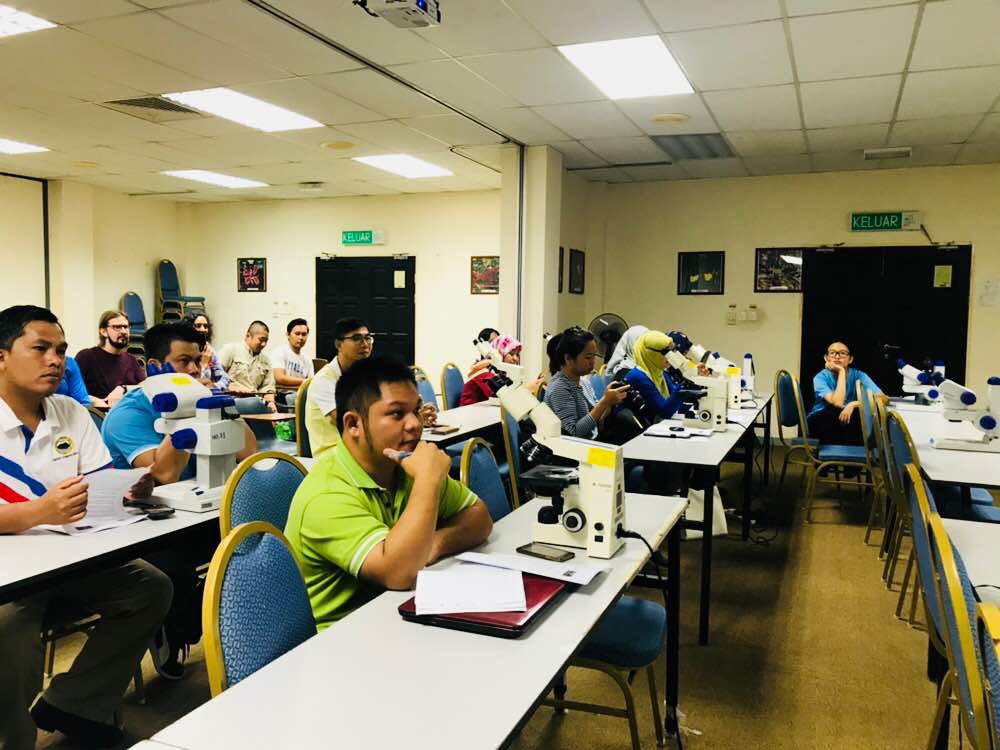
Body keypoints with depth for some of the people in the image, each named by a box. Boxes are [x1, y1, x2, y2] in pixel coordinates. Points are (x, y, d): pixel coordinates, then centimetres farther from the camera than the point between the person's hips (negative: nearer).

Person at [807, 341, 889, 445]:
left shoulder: (858, 375, -8)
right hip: (819, 423, -3)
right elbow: (837, 403, -30)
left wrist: (853, 404, -30)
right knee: (836, 409, -33)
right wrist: (841, 372, -24)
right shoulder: (821, 377, -15)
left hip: (849, 424, 3)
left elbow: (884, 398, -19)